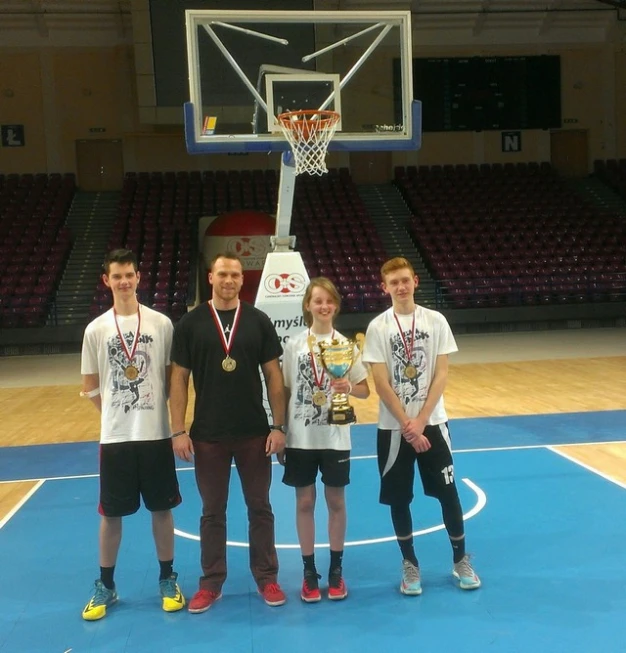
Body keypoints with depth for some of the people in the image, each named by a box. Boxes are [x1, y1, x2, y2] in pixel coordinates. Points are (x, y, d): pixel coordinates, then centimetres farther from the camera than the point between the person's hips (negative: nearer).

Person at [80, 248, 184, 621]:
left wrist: (154, 407, -2)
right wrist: (117, 413, 2)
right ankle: (106, 586, 27)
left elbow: (173, 377, 4)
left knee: (162, 508, 10)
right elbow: (91, 387, 6)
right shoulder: (96, 329, -1)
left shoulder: (162, 324, -2)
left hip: (156, 434, 0)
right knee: (111, 513, 10)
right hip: (115, 437, 0)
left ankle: (168, 580, 27)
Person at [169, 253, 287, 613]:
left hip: (255, 433, 0)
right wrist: (179, 431, -6)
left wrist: (278, 426, -4)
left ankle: (267, 578, 26)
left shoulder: (259, 321, -1)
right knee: (212, 512, 11)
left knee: (260, 507, 11)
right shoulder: (190, 323, -2)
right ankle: (211, 582, 25)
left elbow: (274, 375, 1)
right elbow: (179, 379, -1)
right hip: (208, 435, 0)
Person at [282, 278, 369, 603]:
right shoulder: (294, 345, -1)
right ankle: (309, 572, 21)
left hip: (335, 438, 0)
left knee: (336, 501, 9)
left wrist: (349, 387, -19)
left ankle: (336, 570, 24)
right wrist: (280, 432, 1)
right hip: (301, 438, 0)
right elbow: (285, 391, 3)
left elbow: (365, 390, 2)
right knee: (304, 502, 8)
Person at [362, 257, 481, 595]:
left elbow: (441, 375, -4)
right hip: (394, 427, -1)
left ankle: (461, 560, 26)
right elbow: (381, 383, -8)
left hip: (432, 422, 1)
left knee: (448, 493, 7)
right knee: (398, 499, 7)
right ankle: (410, 564, 25)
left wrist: (421, 421, -12)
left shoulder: (436, 321, 0)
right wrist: (407, 425, -13)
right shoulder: (378, 327, -4)